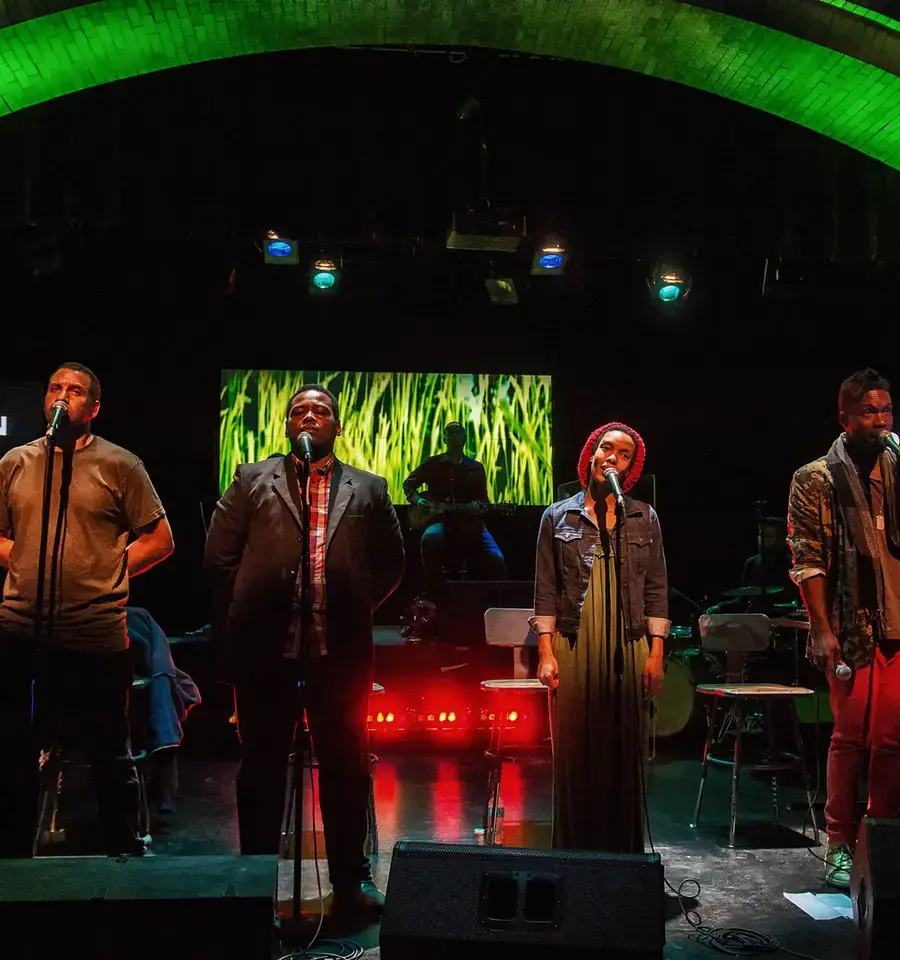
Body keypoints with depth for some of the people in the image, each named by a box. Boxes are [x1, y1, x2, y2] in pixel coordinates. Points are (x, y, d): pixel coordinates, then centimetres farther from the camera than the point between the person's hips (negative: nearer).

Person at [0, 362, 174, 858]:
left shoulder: (120, 465, 1)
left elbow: (160, 540, 2)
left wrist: (110, 572, -4)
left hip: (96, 635, -3)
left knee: (111, 754, 9)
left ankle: (126, 854, 26)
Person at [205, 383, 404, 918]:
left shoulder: (368, 488, 10)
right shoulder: (252, 480, 8)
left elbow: (391, 563, 13)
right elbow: (220, 556, 5)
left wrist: (357, 607, 4)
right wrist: (237, 620, 1)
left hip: (340, 646, 1)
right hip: (264, 643, 0)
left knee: (346, 763, 8)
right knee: (262, 763, 9)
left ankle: (351, 879, 21)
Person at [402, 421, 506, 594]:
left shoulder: (476, 468, 14)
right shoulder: (432, 463, 12)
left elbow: (484, 499, 13)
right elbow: (408, 484, 21)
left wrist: (478, 506, -11)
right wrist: (417, 500, 1)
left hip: (469, 522, 2)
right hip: (439, 518, -1)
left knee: (496, 561, -22)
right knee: (431, 538, -40)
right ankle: (433, 595, -26)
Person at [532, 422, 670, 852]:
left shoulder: (644, 518, 9)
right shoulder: (558, 516, 7)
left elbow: (656, 591, 8)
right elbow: (546, 591, 5)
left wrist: (655, 654, 1)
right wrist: (546, 653, -3)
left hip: (628, 650, 1)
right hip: (574, 649, -1)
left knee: (624, 753, 4)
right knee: (575, 753, 1)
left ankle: (623, 850, 15)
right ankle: (575, 852, 13)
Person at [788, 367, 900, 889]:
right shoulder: (816, 479, 0)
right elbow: (808, 561, -6)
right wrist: (822, 629, -11)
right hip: (852, 629, -4)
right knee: (851, 736, 1)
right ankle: (841, 846, 13)